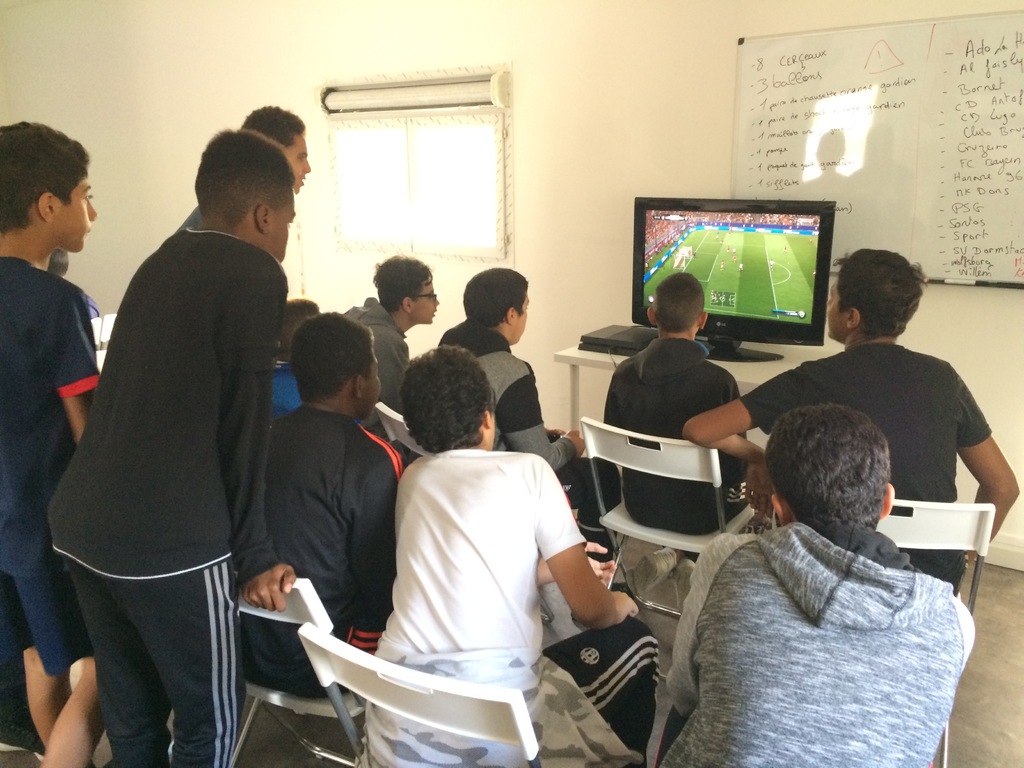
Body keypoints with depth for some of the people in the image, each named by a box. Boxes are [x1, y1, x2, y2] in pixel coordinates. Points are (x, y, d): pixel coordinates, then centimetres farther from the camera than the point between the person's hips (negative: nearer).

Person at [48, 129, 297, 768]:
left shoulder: (162, 263, 16)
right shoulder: (255, 275, -8)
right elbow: (244, 424, -10)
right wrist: (254, 555, -3)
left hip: (83, 527, 8)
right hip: (168, 542, -8)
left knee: (131, 715, 21)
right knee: (212, 717, 10)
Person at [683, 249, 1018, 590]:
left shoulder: (812, 382, -13)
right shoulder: (943, 377, -3)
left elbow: (698, 431, -17)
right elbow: (1003, 487, 4)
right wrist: (964, 552, 17)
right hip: (934, 572, 4)